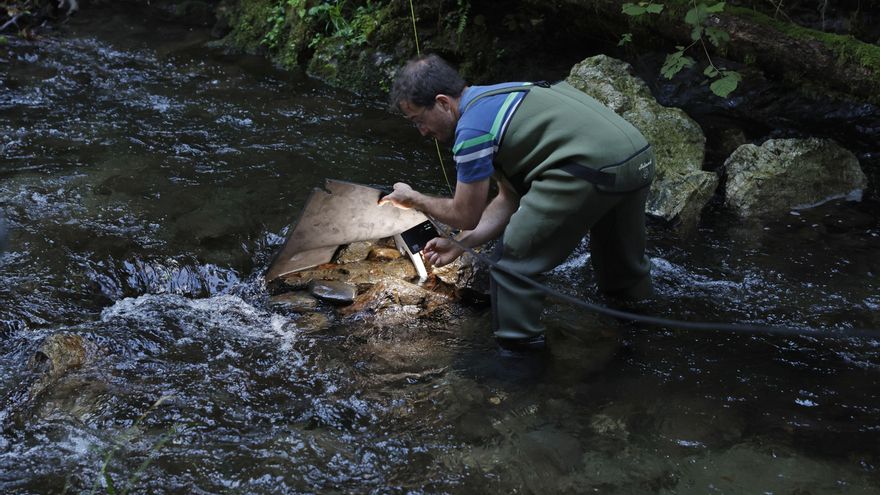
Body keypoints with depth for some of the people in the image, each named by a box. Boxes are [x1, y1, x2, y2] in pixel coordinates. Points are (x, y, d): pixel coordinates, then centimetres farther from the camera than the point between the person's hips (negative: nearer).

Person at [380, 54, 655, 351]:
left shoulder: (472, 127, -7)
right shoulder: (493, 100, 22)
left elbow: (466, 215, 2)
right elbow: (510, 199, 22)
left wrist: (413, 199, 17)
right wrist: (460, 244, 19)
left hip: (594, 170, -10)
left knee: (515, 259, 2)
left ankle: (516, 348, 10)